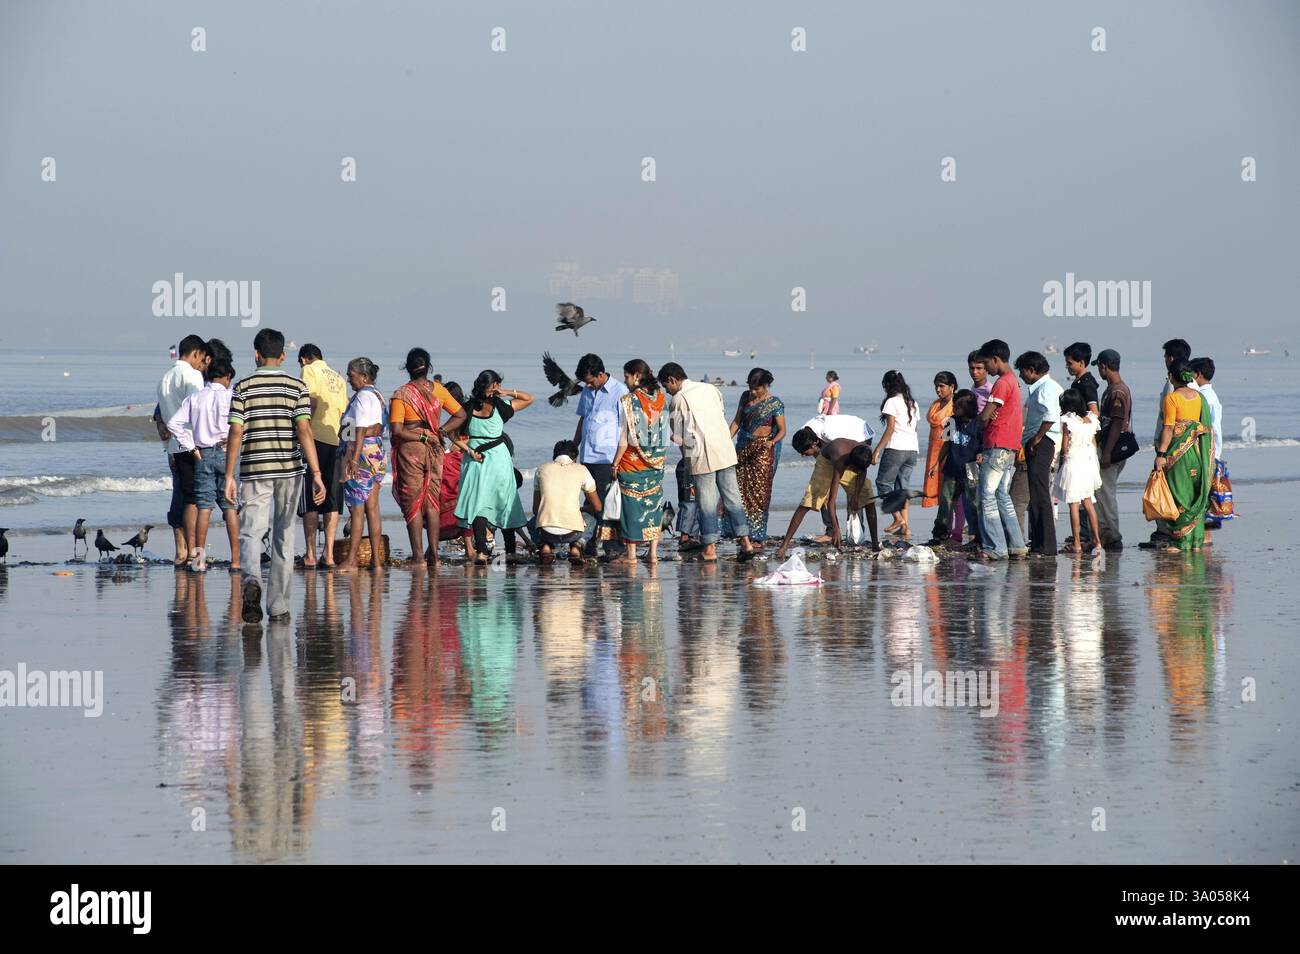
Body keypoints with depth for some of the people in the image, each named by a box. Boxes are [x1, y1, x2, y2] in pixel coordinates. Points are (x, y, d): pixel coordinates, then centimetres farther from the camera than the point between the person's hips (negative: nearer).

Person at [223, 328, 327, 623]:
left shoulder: (243, 387, -1)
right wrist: (316, 474, -8)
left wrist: (229, 476, -1)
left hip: (254, 470, -1)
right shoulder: (297, 387, 1)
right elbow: (304, 430, -7)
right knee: (283, 536, 11)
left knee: (250, 532, -1)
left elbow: (235, 433, -5)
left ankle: (251, 579, -32)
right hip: (289, 470, 1)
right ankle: (278, 606, 13)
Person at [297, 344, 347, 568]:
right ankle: (328, 553, 1)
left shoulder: (309, 370, 3)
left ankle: (310, 554, -2)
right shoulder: (338, 377, 21)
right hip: (338, 440, 5)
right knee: (332, 501, 6)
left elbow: (312, 401, -12)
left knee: (310, 501, -1)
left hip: (316, 438, -5)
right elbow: (345, 411, 17)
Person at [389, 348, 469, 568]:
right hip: (434, 450, 4)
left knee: (412, 504, 1)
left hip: (410, 450, -4)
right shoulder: (438, 390, 3)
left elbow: (397, 430, -16)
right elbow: (460, 415, 7)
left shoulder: (401, 395, -9)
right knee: (432, 502, 11)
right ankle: (433, 555, 12)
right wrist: (440, 433, 1)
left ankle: (418, 557, -3)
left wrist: (421, 437, -7)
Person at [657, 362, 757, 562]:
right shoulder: (710, 389, 12)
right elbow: (723, 414, 15)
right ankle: (745, 542, 4)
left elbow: (678, 436, -1)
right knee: (732, 498, 8)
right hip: (725, 451, 5)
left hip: (702, 455, -5)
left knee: (706, 502, -1)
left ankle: (710, 549, 0)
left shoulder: (679, 399, -5)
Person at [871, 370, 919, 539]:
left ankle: (898, 518, -8)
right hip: (912, 449, 7)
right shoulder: (912, 403, 15)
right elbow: (914, 428, 13)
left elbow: (890, 428, -13)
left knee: (883, 482, 3)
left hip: (895, 449, -7)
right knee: (902, 486, 10)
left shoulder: (892, 402, -7)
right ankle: (904, 526, 4)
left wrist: (877, 450, -12)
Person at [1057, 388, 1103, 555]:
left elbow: (1064, 448, -13)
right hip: (1089, 462, 7)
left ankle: (1076, 543, -5)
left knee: (1074, 504, -3)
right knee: (1088, 502, 15)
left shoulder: (1067, 421, -13)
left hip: (1073, 463, -7)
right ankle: (1096, 540, 16)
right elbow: (1094, 444, 12)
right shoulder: (1090, 420, 5)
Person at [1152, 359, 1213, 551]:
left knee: (1179, 495, -1)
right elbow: (1206, 426, 10)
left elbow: (1168, 428, -15)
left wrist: (1161, 454, -15)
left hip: (1178, 451, -6)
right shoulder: (1199, 396, 8)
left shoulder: (1171, 398, -10)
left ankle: (1180, 541, -2)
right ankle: (1196, 541, 10)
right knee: (1195, 495, 10)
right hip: (1197, 451, 6)